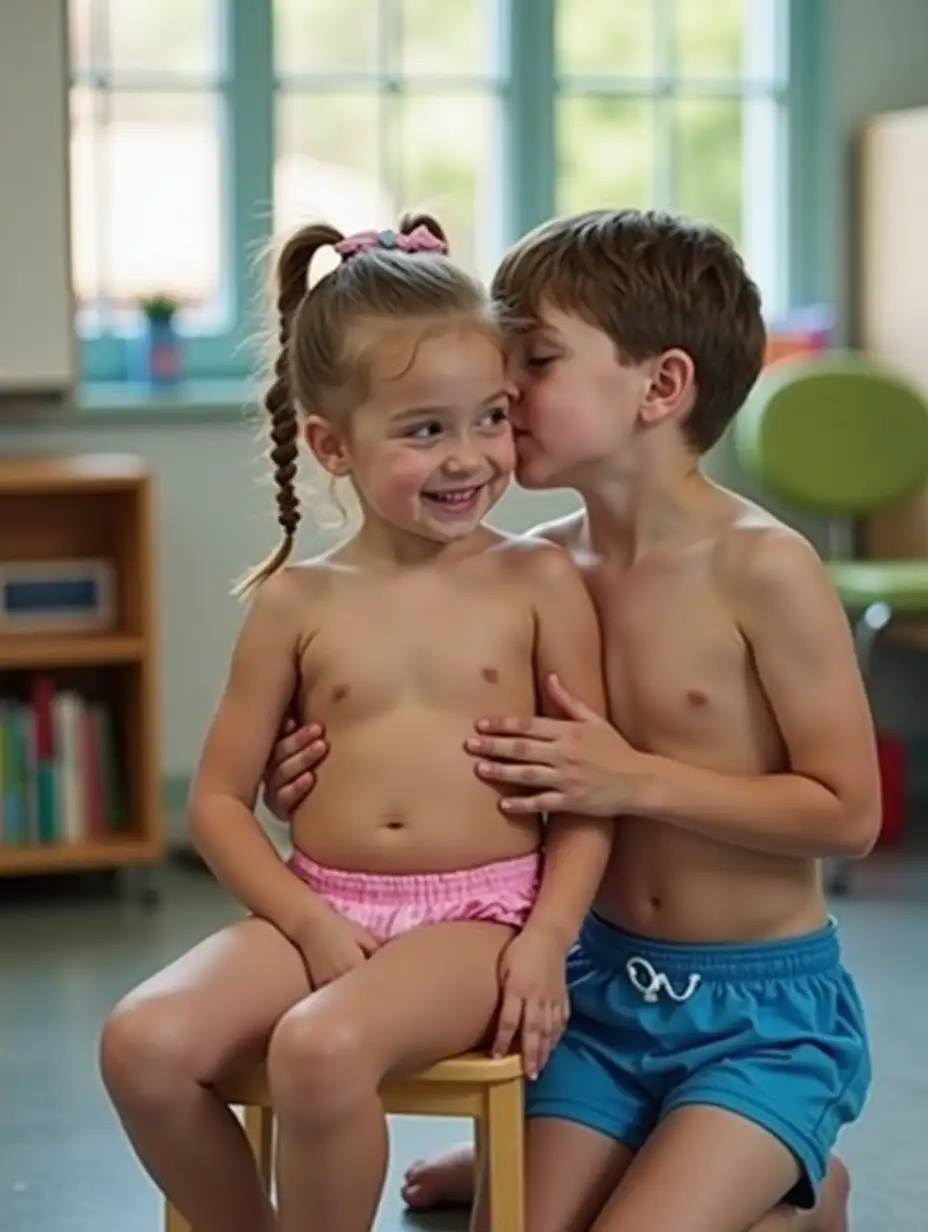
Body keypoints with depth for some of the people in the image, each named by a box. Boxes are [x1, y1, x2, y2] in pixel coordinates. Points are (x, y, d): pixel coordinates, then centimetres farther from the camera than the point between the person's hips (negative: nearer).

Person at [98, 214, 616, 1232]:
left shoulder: (536, 583, 2)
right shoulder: (295, 602, 5)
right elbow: (218, 800, 7)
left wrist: (546, 938, -11)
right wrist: (312, 924, -7)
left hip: (477, 915, -3)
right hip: (316, 907, 3)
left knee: (322, 1046, -34)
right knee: (143, 1043, -23)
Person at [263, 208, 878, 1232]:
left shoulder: (760, 567, -18)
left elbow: (849, 811, -16)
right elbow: (494, 764, 10)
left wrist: (636, 780, -23)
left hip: (764, 1007, -5)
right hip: (605, 986, 5)